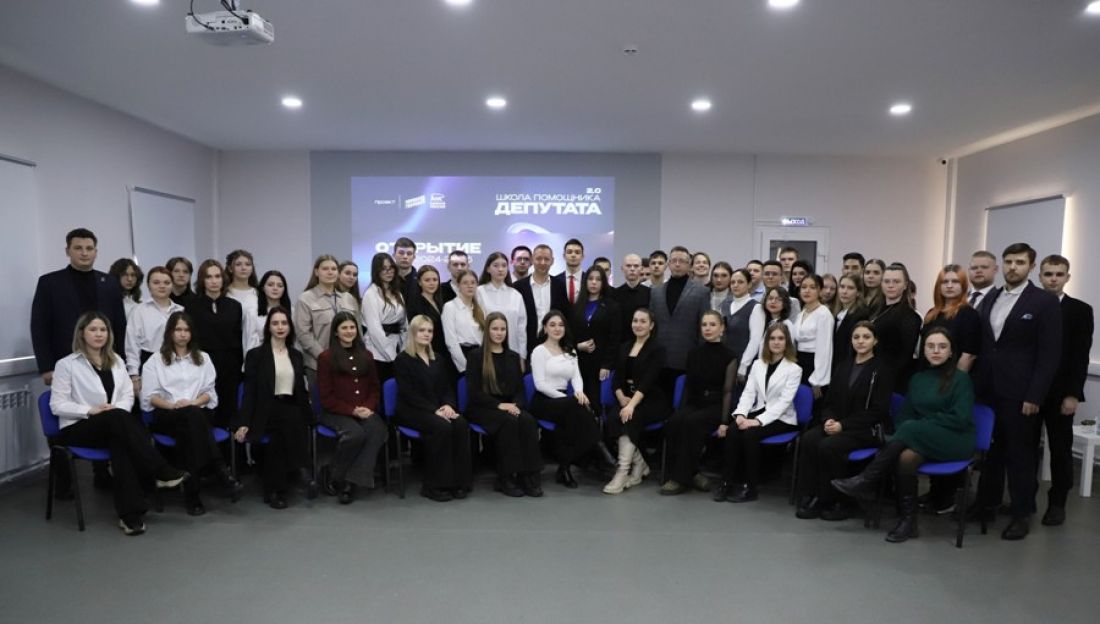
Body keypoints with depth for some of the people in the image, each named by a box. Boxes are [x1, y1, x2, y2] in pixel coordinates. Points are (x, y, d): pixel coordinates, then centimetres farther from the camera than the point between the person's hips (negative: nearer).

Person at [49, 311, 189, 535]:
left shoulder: (116, 360, 18)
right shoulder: (66, 364, 3)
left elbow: (128, 395, 13)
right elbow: (57, 405, -3)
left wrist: (117, 408, -10)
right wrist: (91, 410, -18)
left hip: (113, 426, 3)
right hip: (77, 429, -3)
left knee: (120, 440, -36)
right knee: (118, 418, -36)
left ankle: (130, 514, -41)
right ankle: (162, 472, -37)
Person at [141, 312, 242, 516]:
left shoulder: (203, 358, 20)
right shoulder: (156, 360, 13)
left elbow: (209, 392, 14)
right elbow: (149, 396, 4)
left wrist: (193, 402, -8)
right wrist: (173, 405, -14)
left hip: (197, 412, 2)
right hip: (166, 415, -2)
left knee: (190, 424, -37)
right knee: (192, 415, -38)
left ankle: (192, 492, -42)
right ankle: (221, 471, -47)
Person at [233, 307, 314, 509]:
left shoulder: (297, 355, 17)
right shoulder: (256, 355, 6)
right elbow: (250, 391, -1)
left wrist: (308, 415, 5)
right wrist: (244, 422, -11)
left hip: (291, 408, 3)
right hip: (267, 410, -3)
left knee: (292, 420, -32)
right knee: (289, 422, -36)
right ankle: (302, 470, -25)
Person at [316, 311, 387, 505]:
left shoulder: (366, 356, 17)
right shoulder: (326, 358, 4)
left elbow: (375, 388, 17)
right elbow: (326, 397, -1)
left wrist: (368, 407, -4)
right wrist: (352, 410, -11)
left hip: (365, 411, 3)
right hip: (335, 413, -3)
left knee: (378, 430, -31)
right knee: (355, 433, -35)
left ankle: (351, 481, -26)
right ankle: (332, 475, -11)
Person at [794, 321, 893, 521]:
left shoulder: (880, 370, -2)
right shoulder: (843, 366, 15)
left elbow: (877, 411, -10)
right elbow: (830, 401, 15)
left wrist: (843, 425, -17)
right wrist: (828, 419, -8)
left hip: (867, 429, -5)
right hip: (836, 423, 5)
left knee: (828, 446, -31)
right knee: (807, 439, -25)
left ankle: (833, 502, -14)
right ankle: (810, 498, -19)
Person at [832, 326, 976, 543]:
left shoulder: (961, 379, 1)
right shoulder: (917, 379, 16)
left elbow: (960, 419, -9)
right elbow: (904, 414, 12)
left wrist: (922, 423, -11)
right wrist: (899, 437, -10)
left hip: (956, 441, -4)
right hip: (920, 440, 4)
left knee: (910, 429, -33)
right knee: (906, 456, -33)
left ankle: (866, 482, -27)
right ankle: (908, 520, -24)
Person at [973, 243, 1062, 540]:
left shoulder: (1045, 301, -6)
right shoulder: (990, 298, 10)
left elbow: (1050, 354, -9)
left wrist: (1034, 396, -14)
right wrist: (976, 381, 6)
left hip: (1018, 392, -5)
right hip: (988, 388, 5)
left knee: (1020, 453, 5)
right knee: (990, 448, 13)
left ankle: (1022, 513, 16)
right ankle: (987, 502, 26)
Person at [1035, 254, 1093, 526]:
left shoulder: (1080, 310, 1)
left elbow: (1081, 357, -4)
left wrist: (1073, 394, -10)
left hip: (1059, 394, -1)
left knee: (1060, 450, 7)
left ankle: (1057, 503, 18)